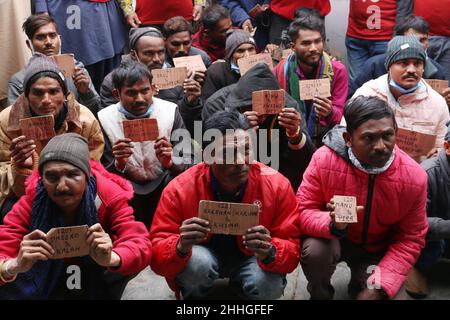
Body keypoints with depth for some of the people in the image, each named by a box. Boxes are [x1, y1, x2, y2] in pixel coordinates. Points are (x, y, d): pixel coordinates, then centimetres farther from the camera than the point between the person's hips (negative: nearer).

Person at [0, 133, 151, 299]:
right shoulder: (32, 199, -27)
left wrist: (111, 258, -60)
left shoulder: (109, 195, -29)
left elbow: (140, 245, -37)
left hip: (96, 271, -1)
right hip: (48, 278, 1)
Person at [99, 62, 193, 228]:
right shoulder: (105, 119, -9)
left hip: (163, 184, 0)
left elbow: (188, 166, -11)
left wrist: (170, 163, -34)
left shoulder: (170, 111, -10)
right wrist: (119, 164, -31)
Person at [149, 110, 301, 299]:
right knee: (197, 262, -33)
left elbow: (292, 248, -17)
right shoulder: (179, 190, -23)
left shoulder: (276, 186, -22)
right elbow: (157, 255, -21)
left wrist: (270, 253, -41)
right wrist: (181, 247, -44)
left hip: (249, 259, 1)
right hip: (204, 255, -1)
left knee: (270, 286, -29)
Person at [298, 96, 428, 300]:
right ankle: (319, 294, 2)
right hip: (332, 239, -1)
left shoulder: (414, 177, -21)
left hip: (377, 249, 2)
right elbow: (303, 211, -18)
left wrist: (379, 287, -22)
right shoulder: (324, 160, -25)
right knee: (314, 251, -33)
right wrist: (333, 224, -41)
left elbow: (410, 239, -13)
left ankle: (361, 283, 21)